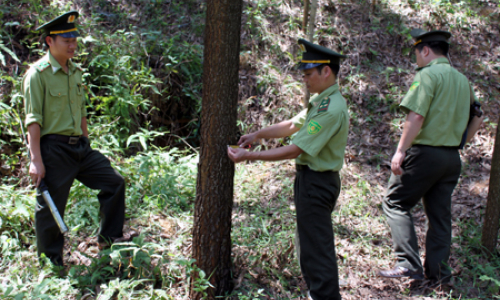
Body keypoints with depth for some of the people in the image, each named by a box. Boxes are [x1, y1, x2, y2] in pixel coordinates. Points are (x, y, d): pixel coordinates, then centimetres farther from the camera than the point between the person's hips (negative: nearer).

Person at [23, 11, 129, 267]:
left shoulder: (75, 71, 13)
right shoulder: (38, 73, -10)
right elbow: (33, 120, -15)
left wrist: (86, 144, 20)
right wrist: (36, 160, -19)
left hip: (79, 147, 8)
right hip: (53, 149, -8)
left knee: (114, 182, 8)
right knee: (50, 207, 1)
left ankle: (109, 239, 22)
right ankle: (51, 263, 17)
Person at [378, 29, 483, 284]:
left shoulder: (428, 74, -10)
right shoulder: (462, 80, 13)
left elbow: (416, 116, -19)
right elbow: (472, 120, 18)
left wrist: (400, 151, -18)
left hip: (425, 152, -7)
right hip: (452, 156, 8)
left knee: (395, 203, 2)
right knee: (440, 213, 12)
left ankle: (409, 264, -5)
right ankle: (437, 271, 17)